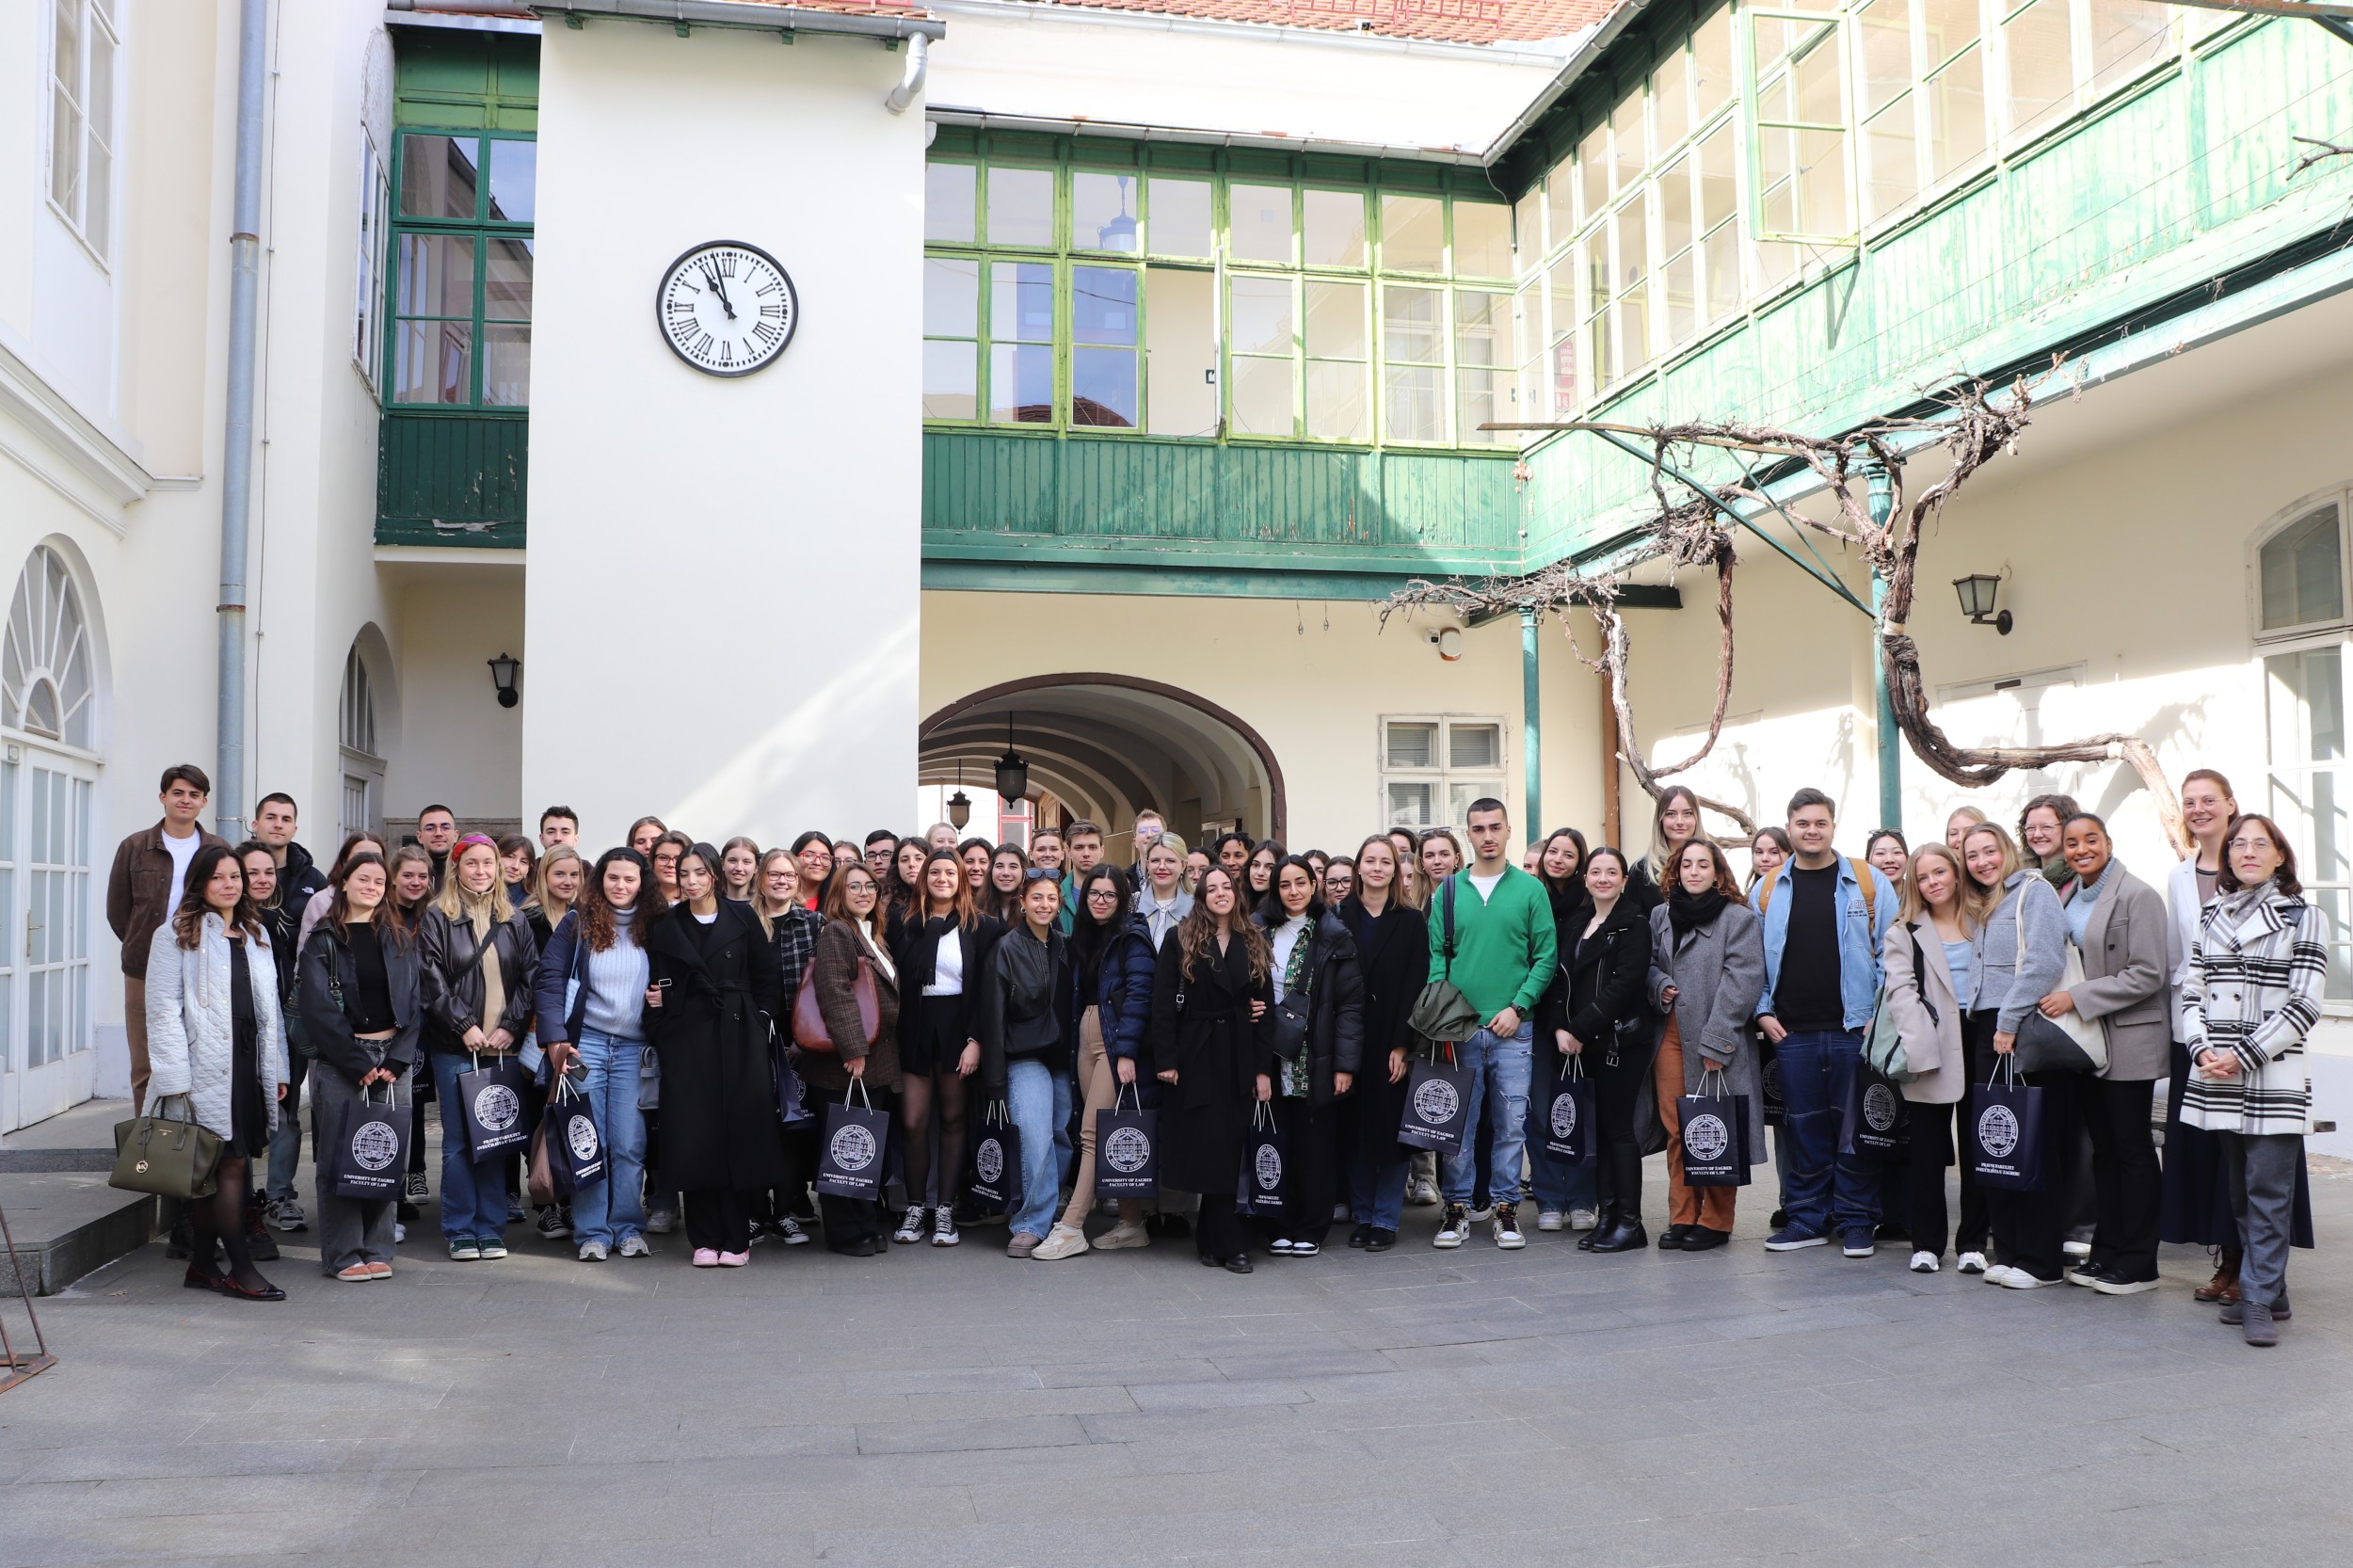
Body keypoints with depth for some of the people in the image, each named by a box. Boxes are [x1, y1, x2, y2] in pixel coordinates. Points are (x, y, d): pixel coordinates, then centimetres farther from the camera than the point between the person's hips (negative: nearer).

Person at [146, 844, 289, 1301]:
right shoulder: (176, 935, -2)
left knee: (216, 1167, 9)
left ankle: (201, 1265, 16)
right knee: (230, 1162, -9)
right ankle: (241, 1269, -5)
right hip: (207, 1068, -6)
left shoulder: (255, 935, 18)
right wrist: (175, 1076, -15)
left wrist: (278, 1069, 14)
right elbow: (163, 1010, -7)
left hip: (248, 1064, 6)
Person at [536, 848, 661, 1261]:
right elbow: (549, 980, -3)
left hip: (634, 1048, 1)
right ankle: (593, 1232, 7)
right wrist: (555, 1041, -11)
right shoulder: (577, 923, 1)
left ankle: (629, 1229, 8)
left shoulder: (655, 928, 7)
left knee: (629, 1145, -1)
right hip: (585, 1041, -1)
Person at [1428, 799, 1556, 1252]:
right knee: (1457, 1122, 5)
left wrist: (1518, 1007, -10)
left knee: (1511, 1123, 4)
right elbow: (1435, 953, 5)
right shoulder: (1448, 891, 6)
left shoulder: (1530, 889, 2)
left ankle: (1505, 1207, 15)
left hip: (1513, 1028, -1)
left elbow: (1546, 956, 0)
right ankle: (1457, 1207, 15)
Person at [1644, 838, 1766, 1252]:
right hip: (1670, 1036, 4)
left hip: (1717, 1042, -4)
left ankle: (1716, 1221, 10)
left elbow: (1742, 981, -9)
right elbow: (1649, 964, 21)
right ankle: (1682, 1216, 12)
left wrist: (1715, 1042, -15)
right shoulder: (1661, 916, 14)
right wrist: (1659, 986, -4)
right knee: (1676, 1130, 4)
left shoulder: (1739, 918, -3)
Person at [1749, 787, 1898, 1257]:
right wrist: (1763, 1011, 3)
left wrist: (1879, 1013, -6)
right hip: (1791, 1032, 2)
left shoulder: (1869, 883, 1)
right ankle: (1807, 1218, 17)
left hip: (1854, 1029, -2)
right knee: (1802, 1125, 8)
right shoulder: (1768, 890, 8)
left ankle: (1856, 1221, 12)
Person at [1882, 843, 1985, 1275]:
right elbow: (1900, 991, -3)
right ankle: (1926, 1243, 8)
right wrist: (1920, 1043, -17)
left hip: (1977, 1043, 2)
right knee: (1926, 1149, 0)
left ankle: (1973, 1242, 13)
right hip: (1931, 1051, -2)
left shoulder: (1983, 924, 15)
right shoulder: (1903, 933, 9)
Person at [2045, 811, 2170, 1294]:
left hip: (2128, 1039, -7)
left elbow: (2147, 975, -18)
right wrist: (2056, 998, 6)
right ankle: (2107, 1250, 21)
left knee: (2132, 1148, 1)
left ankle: (2138, 1263, 9)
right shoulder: (2069, 895, 10)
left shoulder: (2136, 896, -13)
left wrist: (2077, 999, -18)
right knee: (2103, 1147, 13)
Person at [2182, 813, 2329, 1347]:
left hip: (2273, 1077, -5)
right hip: (2216, 1077, 5)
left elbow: (2304, 1006, -7)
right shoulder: (2212, 916, 14)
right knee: (2241, 1191, 10)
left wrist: (2243, 1056, -13)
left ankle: (2260, 1300, -2)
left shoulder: (2304, 916, 0)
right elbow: (2192, 992, 12)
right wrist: (2202, 1049, -5)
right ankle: (2267, 1293, 19)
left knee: (2268, 1192, -6)